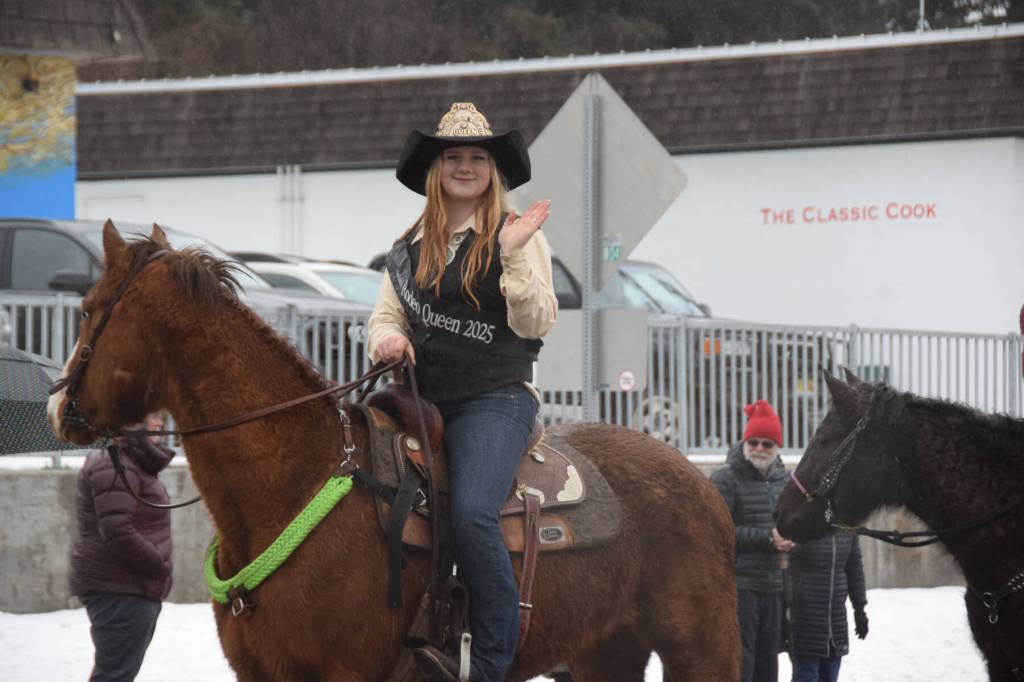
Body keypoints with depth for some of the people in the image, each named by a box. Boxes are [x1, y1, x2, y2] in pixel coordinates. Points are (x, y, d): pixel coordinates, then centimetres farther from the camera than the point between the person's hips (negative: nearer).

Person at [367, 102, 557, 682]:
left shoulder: (518, 237, 4)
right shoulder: (410, 247, 19)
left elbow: (536, 323, -3)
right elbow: (386, 314, 20)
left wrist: (515, 258, -17)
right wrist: (389, 336, -4)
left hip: (495, 399, -5)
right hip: (422, 401, 5)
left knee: (472, 513, -29)